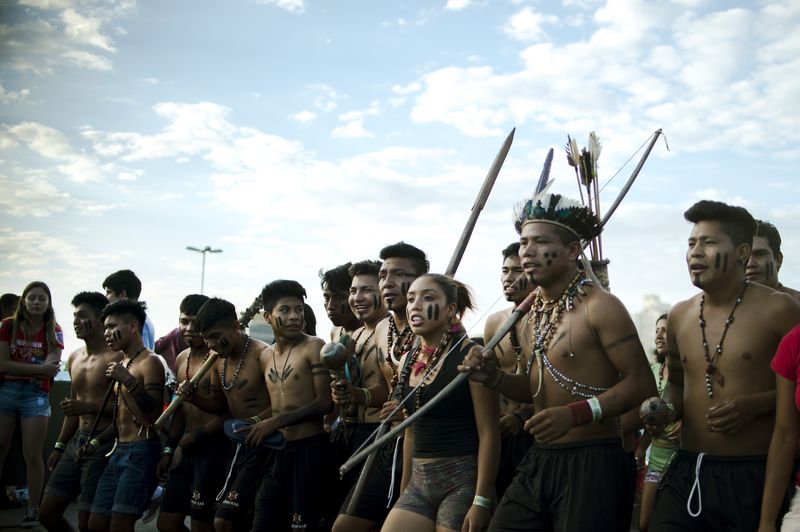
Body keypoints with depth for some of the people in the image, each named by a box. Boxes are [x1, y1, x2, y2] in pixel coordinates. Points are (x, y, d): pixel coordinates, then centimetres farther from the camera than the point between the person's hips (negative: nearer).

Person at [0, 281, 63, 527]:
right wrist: (39, 368, -13)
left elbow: (51, 366, -9)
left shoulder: (53, 331, 2)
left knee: (33, 455, -3)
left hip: (36, 395, -1)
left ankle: (32, 510, 3)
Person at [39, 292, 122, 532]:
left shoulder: (116, 358, -13)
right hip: (77, 440, 8)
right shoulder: (75, 358, 14)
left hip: (103, 443, -8)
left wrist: (88, 407, -22)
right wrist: (59, 446, 23)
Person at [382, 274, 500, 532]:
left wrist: (482, 501, -18)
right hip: (419, 482, 6)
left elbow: (489, 433, -13)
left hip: (462, 481, -6)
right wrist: (404, 491, 17)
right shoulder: (408, 362, 10)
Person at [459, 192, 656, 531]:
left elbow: (642, 383, -17)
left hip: (592, 466, -7)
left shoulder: (599, 306, -11)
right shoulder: (536, 310, 14)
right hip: (537, 464, 8)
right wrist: (493, 377, 4)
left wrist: (576, 414, -27)